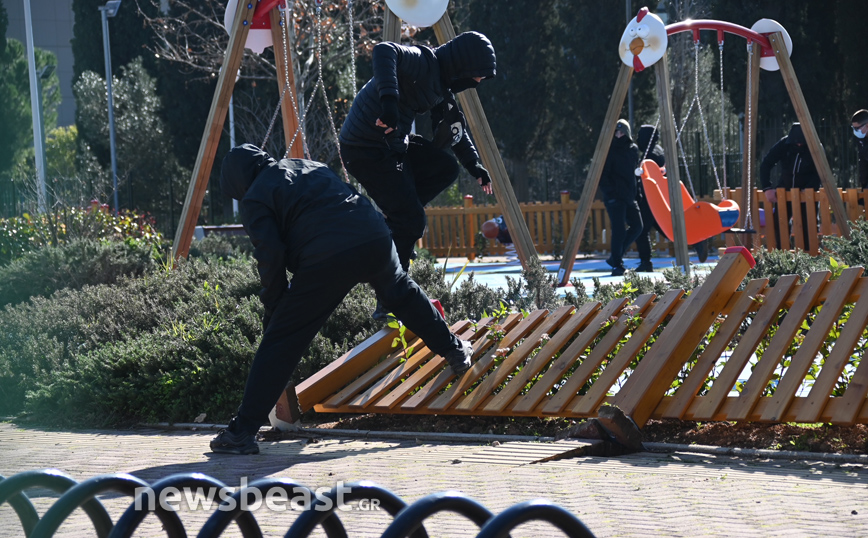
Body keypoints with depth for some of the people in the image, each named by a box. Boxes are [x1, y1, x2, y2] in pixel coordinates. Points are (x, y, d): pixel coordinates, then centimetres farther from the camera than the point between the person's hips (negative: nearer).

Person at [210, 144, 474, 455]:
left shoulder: (255, 199, 8)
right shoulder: (308, 167, 29)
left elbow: (271, 256, -4)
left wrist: (272, 307, 8)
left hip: (327, 259, -6)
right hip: (375, 238, 7)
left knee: (279, 343, -2)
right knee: (400, 292, 38)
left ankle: (243, 432, -5)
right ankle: (454, 351, 52)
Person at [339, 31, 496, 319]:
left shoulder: (441, 83, 12)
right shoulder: (422, 63, -18)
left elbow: (454, 128, 24)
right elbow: (385, 52, -37)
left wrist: (474, 166, 16)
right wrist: (388, 99, -49)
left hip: (393, 145, 10)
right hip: (366, 148, -10)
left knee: (445, 168, 9)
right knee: (411, 220, -9)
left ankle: (390, 228, 6)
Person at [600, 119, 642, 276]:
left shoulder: (633, 149, 12)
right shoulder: (610, 150, -7)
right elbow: (602, 175, -10)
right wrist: (609, 192, -18)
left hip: (629, 196, 7)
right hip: (614, 197, -7)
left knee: (636, 226, 5)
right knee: (619, 230, -11)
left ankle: (616, 257, 16)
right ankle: (617, 264, -4)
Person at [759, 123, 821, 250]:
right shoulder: (783, 145, -12)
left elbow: (819, 173, -16)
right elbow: (765, 164, -11)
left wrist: (809, 189, -31)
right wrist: (767, 188, -21)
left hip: (806, 191, -2)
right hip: (785, 190, 2)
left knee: (806, 225, -11)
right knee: (778, 224, -3)